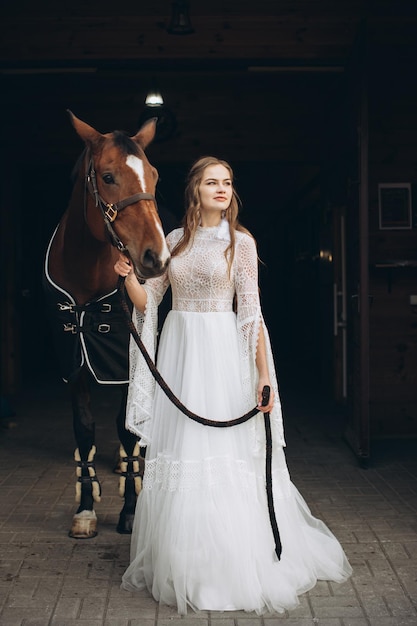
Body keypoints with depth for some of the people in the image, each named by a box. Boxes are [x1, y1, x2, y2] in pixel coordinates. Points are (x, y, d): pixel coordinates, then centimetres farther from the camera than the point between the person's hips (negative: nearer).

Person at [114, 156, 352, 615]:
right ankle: (180, 564, 23)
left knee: (223, 452, -3)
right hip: (177, 350, 4)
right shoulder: (174, 240, 10)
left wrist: (264, 375, -11)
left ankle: (231, 568, 11)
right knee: (177, 450, 8)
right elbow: (147, 303, 11)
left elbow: (251, 313, -6)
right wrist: (128, 275, -9)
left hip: (221, 353, -4)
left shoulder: (240, 242, -1)